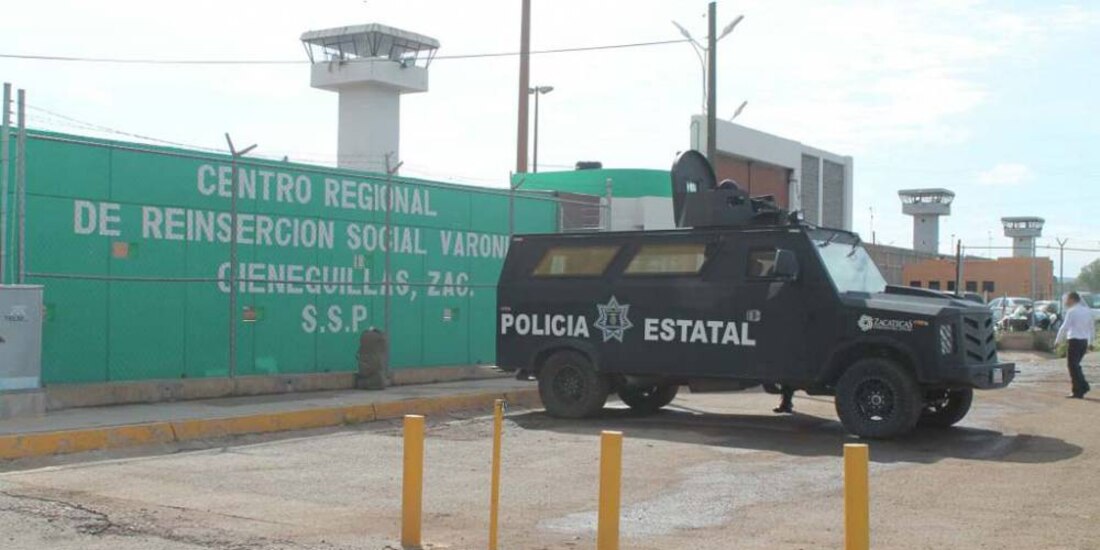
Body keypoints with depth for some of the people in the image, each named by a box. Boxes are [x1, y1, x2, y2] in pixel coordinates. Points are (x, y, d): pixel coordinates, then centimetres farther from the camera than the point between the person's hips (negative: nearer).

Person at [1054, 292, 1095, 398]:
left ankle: (1078, 392, -2)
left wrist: (1058, 341, -8)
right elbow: (1092, 327, 18)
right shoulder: (1087, 311, 12)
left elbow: (1064, 327, -14)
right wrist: (1090, 342, 26)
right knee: (1075, 365, 19)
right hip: (1084, 341, 7)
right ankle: (1084, 386, 10)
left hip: (1074, 340, -7)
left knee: (1073, 365, 0)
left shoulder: (1071, 311, -9)